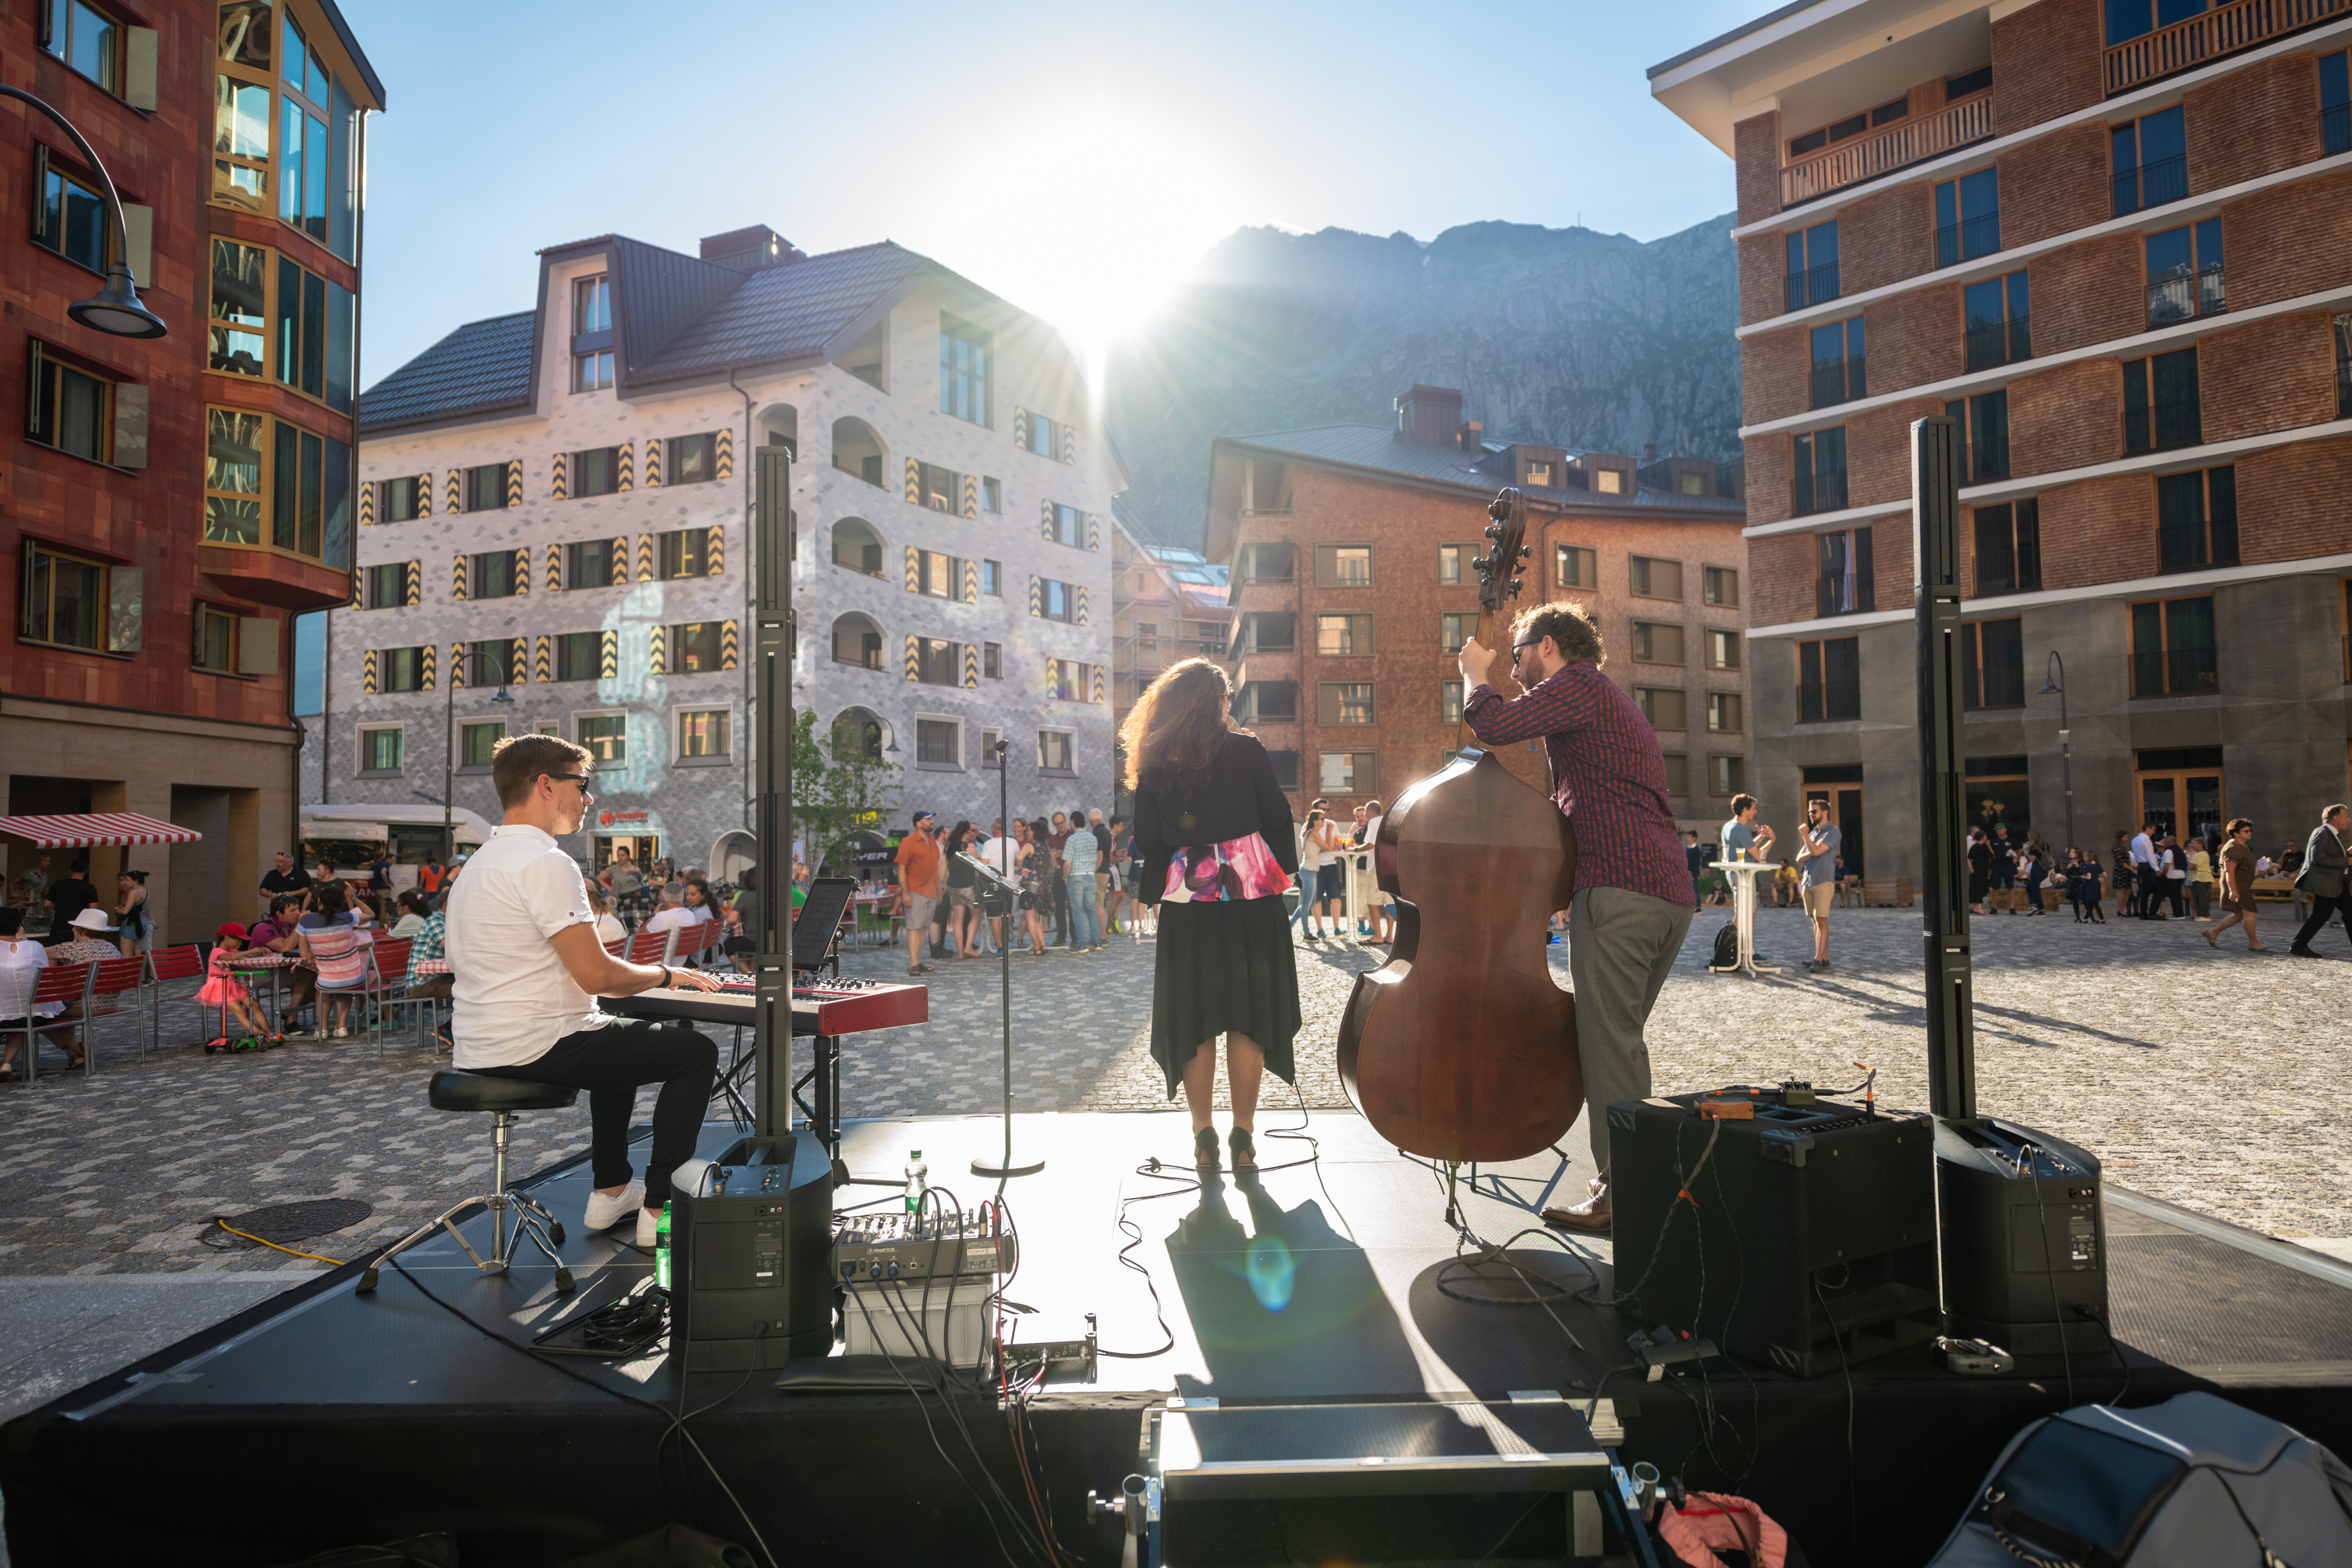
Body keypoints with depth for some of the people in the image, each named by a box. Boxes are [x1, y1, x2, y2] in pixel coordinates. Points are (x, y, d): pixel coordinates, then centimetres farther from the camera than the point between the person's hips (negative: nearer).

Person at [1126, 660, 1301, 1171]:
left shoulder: (1154, 765, 0)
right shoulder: (1246, 750, -4)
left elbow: (1146, 841, 0)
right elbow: (1277, 817, -2)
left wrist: (1154, 890, 14)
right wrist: (1283, 867, 12)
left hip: (1186, 903, 1)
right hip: (1249, 895, -1)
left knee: (1193, 1017, 10)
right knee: (1248, 1013, 7)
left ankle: (1203, 1136, 13)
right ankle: (1243, 1136, 10)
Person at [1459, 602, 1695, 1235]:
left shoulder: (1577, 685, -2)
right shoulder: (1613, 703, 29)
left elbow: (1494, 725, -16)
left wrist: (1476, 671, 2)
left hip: (1618, 891, -10)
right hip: (1672, 894, 10)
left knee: (1608, 1048, -5)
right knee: (1622, 1042, 17)